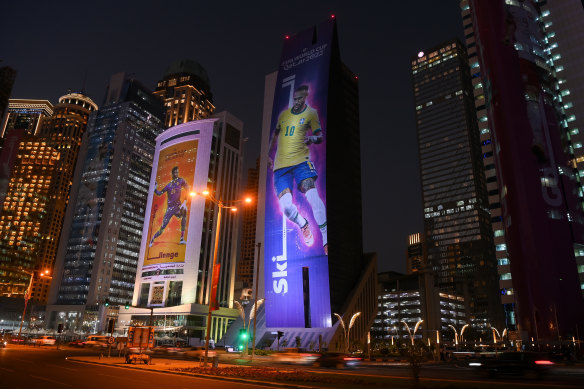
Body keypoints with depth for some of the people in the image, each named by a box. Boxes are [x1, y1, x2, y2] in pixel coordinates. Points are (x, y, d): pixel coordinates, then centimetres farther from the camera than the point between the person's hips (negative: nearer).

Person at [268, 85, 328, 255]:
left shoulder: (311, 113, 7)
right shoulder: (283, 115, 16)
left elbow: (320, 136, 5)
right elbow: (275, 134, 29)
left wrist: (312, 138, -19)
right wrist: (268, 155, 25)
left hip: (301, 160, -3)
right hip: (280, 165, 3)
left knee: (312, 193, -26)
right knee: (286, 206, -15)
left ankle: (326, 240, -19)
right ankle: (304, 226, 15)